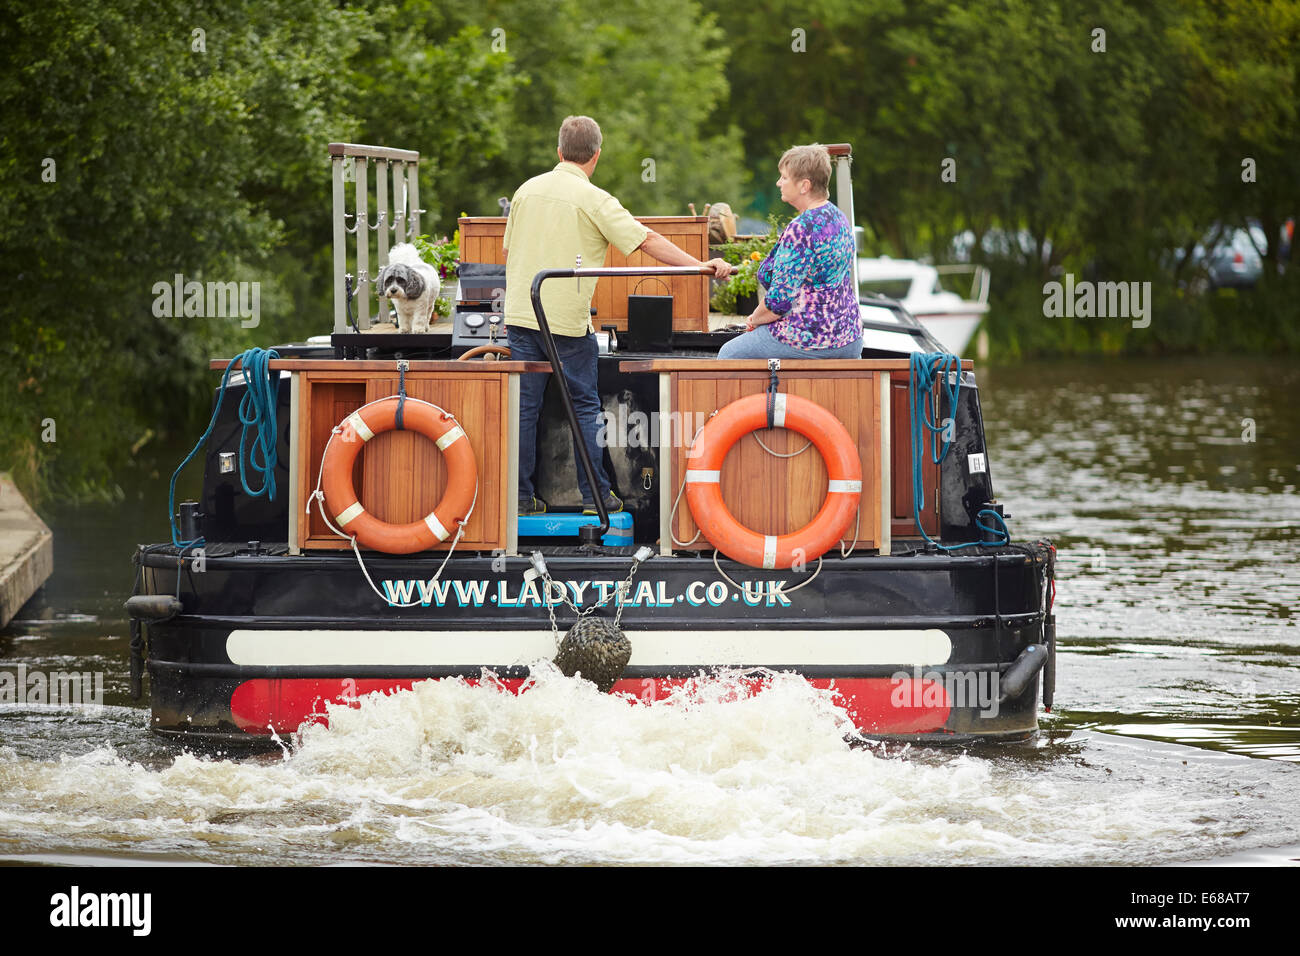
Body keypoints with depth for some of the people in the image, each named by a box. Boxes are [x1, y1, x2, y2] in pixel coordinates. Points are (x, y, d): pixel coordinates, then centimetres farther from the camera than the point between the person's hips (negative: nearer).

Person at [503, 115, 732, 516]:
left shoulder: (527, 190, 8)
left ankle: (521, 496, 7)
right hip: (567, 318, -4)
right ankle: (595, 494, 8)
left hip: (520, 313, 4)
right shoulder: (592, 199, -9)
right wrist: (699, 266, -11)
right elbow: (647, 241, -13)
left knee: (524, 406, 7)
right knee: (584, 407, 6)